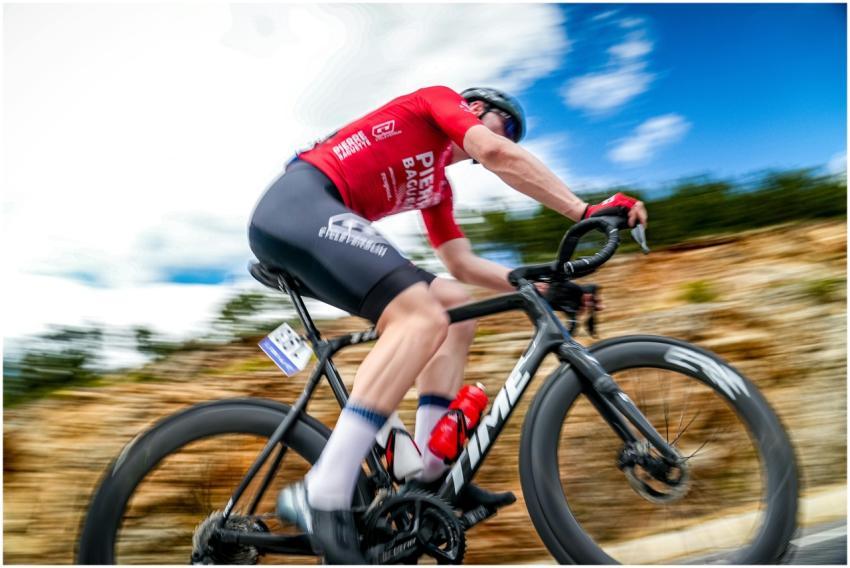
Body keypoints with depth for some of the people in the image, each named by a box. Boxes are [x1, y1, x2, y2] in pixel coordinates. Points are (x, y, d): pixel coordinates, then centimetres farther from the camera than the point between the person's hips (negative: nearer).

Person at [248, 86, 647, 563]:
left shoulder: (438, 184, 29)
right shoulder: (440, 99, 10)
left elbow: (463, 263, 21)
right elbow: (498, 155, -10)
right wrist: (586, 211, -10)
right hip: (299, 204, -9)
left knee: (455, 305, 4)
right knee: (424, 318, -27)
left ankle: (429, 472, -3)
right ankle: (322, 499, -32)